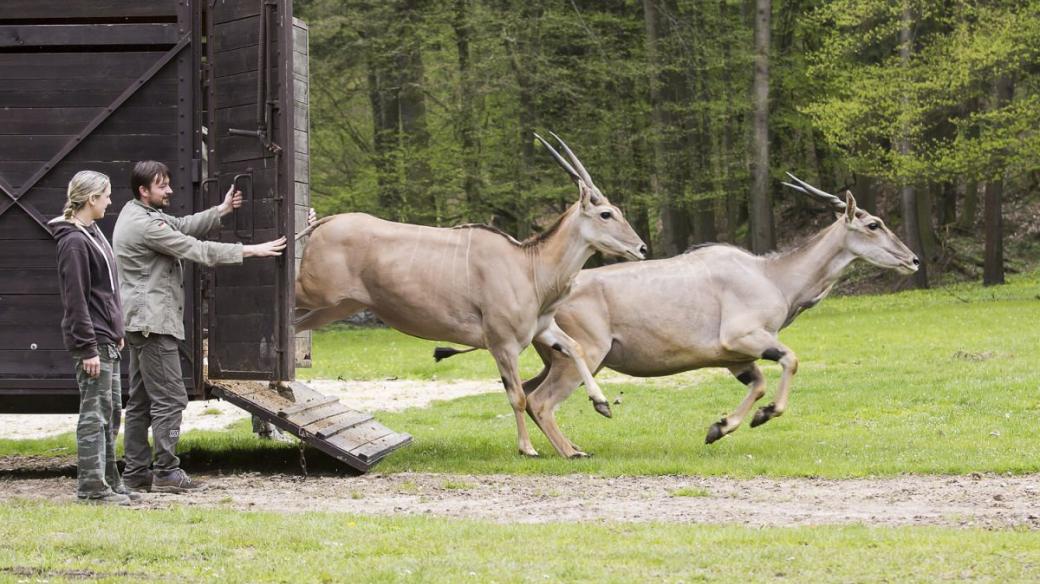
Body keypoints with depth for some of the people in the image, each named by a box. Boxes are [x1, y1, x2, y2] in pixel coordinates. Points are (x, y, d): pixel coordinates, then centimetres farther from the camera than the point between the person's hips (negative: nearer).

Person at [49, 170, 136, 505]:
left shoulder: (92, 234, 14)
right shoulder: (74, 242, -16)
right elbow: (75, 300, -19)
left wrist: (116, 333, 19)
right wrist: (88, 348, -21)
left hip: (106, 340, 10)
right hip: (92, 341, -10)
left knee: (111, 413, 14)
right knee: (95, 414, -7)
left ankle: (109, 481, 21)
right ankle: (92, 487, -3)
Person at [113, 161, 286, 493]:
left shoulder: (137, 214, 14)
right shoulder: (145, 225, -18)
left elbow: (182, 226, 17)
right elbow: (196, 250, -17)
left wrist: (222, 211, 7)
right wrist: (250, 251, -13)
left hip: (140, 323, 11)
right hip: (153, 321, -11)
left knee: (141, 401, 12)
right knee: (169, 398, -9)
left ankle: (136, 472, 14)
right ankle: (166, 472, -9)